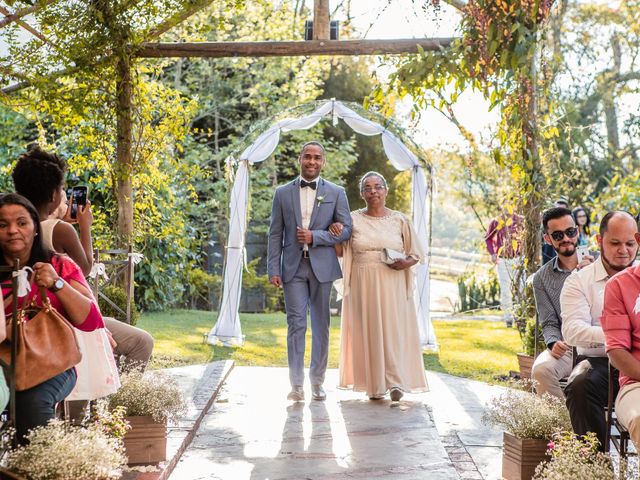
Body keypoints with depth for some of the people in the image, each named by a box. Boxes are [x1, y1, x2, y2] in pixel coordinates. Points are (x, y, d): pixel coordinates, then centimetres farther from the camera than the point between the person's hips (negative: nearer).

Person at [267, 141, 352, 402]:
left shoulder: (336, 193, 6)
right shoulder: (283, 193, 7)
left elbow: (346, 229, 1)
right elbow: (275, 234, 5)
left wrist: (314, 237, -12)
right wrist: (273, 269, -3)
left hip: (322, 266, 0)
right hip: (293, 267, 0)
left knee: (320, 325, 7)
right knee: (296, 324, -5)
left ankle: (317, 382, 17)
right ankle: (297, 385, -2)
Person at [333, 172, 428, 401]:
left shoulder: (399, 220, 6)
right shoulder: (353, 219, 6)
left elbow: (417, 253, 11)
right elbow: (340, 251, 9)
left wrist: (406, 262, -10)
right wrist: (334, 233, -9)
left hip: (392, 285, 0)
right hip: (363, 285, 0)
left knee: (393, 329, -7)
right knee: (368, 330, -1)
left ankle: (395, 382, -4)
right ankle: (375, 385, 5)